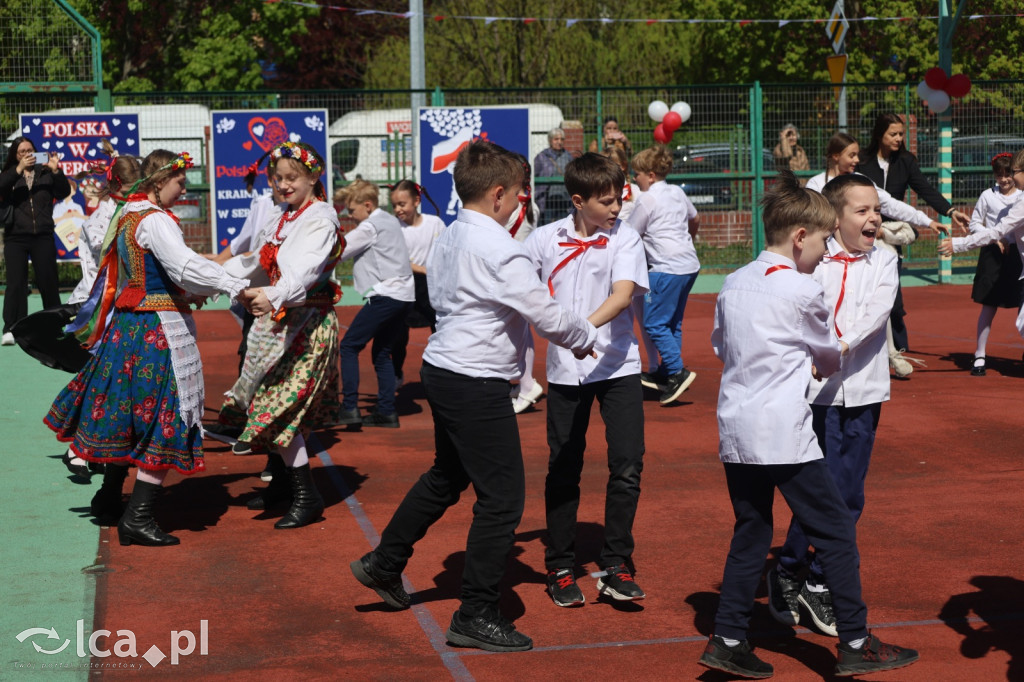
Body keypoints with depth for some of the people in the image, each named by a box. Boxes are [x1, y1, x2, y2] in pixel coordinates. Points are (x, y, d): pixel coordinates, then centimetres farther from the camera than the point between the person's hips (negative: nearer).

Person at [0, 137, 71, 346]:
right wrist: (19, 169, -20)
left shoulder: (45, 173, 6)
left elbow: (64, 193, -2)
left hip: (43, 236, 0)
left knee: (48, 282, 4)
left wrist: (56, 171, -15)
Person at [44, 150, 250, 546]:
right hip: (159, 329, -10)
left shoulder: (129, 216, 13)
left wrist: (191, 293, 12)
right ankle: (137, 518, -8)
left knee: (126, 412, 19)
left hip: (127, 326, 10)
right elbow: (185, 264, -30)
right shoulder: (155, 221, -16)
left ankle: (108, 500, 31)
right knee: (164, 419, -6)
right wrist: (236, 286, -32)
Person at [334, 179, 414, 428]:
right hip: (404, 294, 9)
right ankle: (386, 411, 11)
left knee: (349, 346, -4)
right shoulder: (390, 221, 17)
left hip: (385, 295, -9)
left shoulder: (370, 227, -9)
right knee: (382, 352, 14)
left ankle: (350, 408, -8)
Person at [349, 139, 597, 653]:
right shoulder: (500, 250, -19)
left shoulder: (447, 239, 8)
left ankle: (384, 564, 41)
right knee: (502, 498, -1)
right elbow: (548, 317, -18)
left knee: (447, 476, 28)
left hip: (442, 369, 10)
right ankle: (476, 616, 6)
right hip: (476, 385, -10)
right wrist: (586, 336, 1)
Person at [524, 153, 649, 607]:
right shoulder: (544, 239, 2)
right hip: (565, 370, 1)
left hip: (618, 366, -1)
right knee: (563, 471, 7)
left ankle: (615, 567, 5)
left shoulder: (625, 239, -5)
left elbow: (624, 293, -21)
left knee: (627, 466, -7)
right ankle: (560, 569, 20)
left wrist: (586, 326, -37)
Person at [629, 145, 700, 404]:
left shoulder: (647, 200, -9)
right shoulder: (678, 192, 14)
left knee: (654, 323, -7)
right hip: (690, 264, 9)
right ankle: (664, 374, 18)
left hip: (667, 268, -9)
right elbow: (695, 220, 29)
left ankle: (677, 372, -15)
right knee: (673, 323, 14)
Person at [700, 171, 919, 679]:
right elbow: (830, 356, 5)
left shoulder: (733, 283, 9)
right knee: (836, 533, 4)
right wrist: (831, 358, 29)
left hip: (735, 431, 7)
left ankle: (727, 640, 15)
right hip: (783, 434, -7)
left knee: (750, 534, 16)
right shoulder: (803, 290, -10)